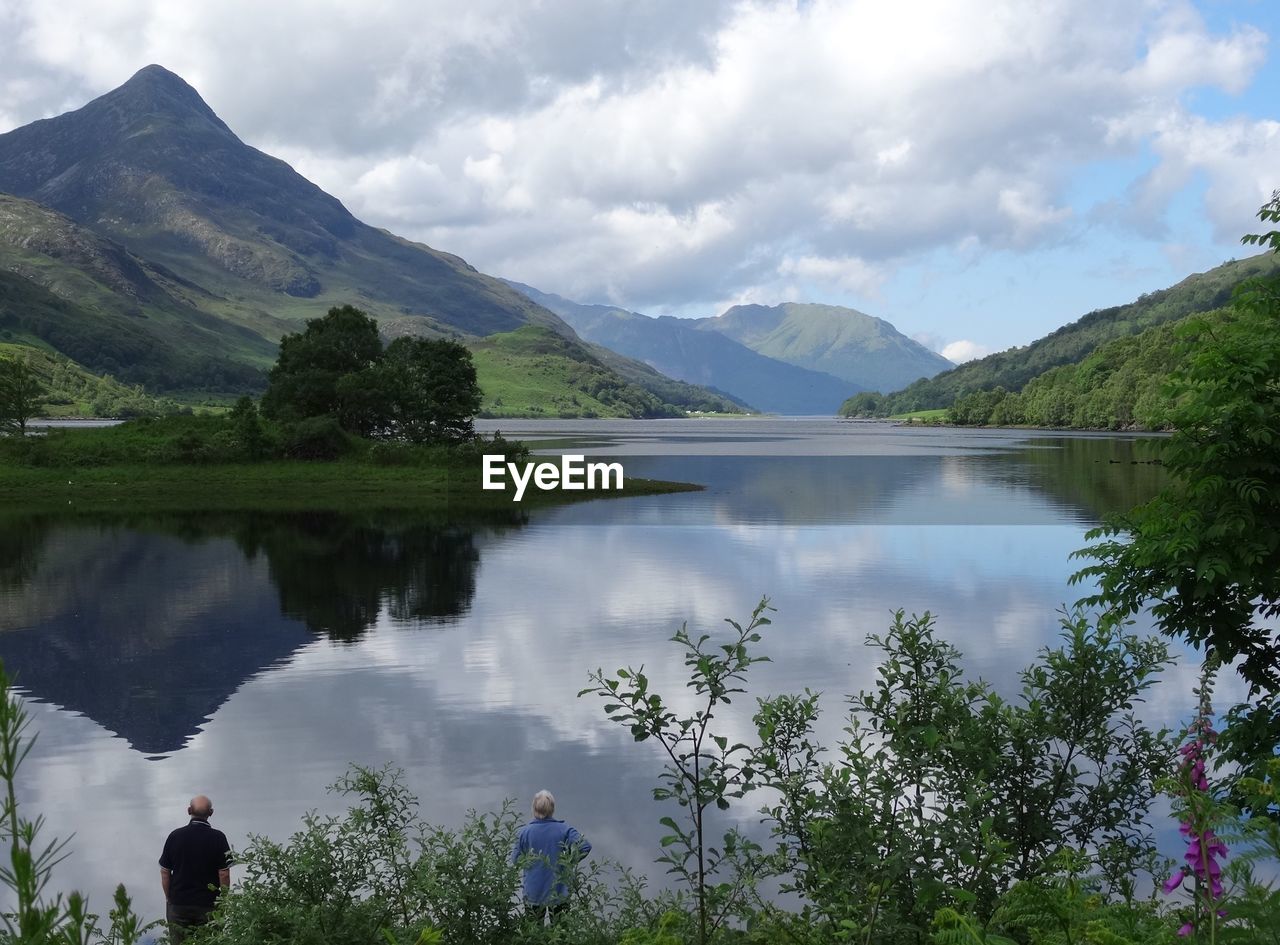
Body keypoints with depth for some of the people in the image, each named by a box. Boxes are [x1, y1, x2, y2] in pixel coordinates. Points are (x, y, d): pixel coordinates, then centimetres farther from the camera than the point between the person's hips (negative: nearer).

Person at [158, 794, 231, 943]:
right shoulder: (218, 838, -9)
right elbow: (224, 874, -8)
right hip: (209, 905, -2)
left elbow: (165, 872, 2)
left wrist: (168, 898, 14)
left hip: (178, 904, 2)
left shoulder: (175, 836, -3)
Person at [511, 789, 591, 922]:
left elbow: (516, 859, -5)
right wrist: (571, 862, -4)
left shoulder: (524, 832, -10)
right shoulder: (563, 830, -10)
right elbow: (585, 846, -19)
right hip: (558, 894, 0)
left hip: (532, 894, 0)